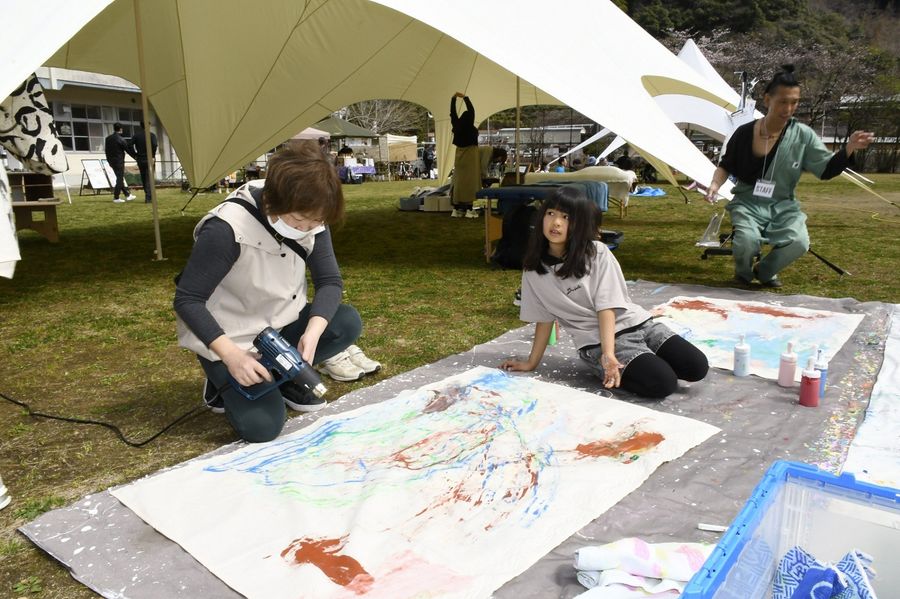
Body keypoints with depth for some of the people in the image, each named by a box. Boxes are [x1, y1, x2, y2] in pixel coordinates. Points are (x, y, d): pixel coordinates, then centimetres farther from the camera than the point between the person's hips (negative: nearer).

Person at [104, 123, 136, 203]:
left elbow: (106, 150, 12)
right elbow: (128, 150, -8)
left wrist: (109, 161, 20)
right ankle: (116, 198, -2)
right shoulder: (121, 140, -14)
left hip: (111, 161, 7)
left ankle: (127, 195, 20)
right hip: (119, 161, -7)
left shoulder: (108, 138, 7)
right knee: (120, 179, -2)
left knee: (120, 178, 14)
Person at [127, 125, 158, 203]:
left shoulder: (136, 135, 4)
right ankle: (148, 197, -10)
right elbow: (154, 145, -21)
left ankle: (147, 195, 24)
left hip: (140, 160, 4)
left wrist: (135, 155, 3)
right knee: (149, 178, -3)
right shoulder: (151, 135, -5)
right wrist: (153, 155, -7)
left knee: (143, 178, 15)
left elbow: (129, 145, -5)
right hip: (149, 159, -3)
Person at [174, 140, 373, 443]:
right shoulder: (227, 228, -31)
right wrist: (230, 354, -34)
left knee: (347, 323, -19)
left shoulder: (310, 219, -13)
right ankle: (224, 381, 10)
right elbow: (187, 301, -24)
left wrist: (312, 333, -28)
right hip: (231, 339, -5)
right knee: (262, 426, -20)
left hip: (282, 324, 6)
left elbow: (330, 281, -11)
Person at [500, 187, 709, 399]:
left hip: (638, 323, 2)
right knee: (662, 383, -24)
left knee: (697, 367, -10)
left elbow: (606, 307, -12)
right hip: (597, 342, -2)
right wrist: (531, 363, 8)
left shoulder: (598, 253, -6)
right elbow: (543, 318, 6)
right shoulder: (534, 272, -2)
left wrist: (609, 353, -24)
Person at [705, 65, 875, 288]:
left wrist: (849, 148, -17)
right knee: (747, 240, -33)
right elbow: (726, 165, 8)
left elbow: (827, 169, -1)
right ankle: (743, 273, 5)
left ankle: (764, 271, 5)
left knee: (799, 242, -28)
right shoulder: (745, 133, -6)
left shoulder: (803, 135, -4)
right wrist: (715, 184, -10)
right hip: (748, 203, -1)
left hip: (783, 206, 1)